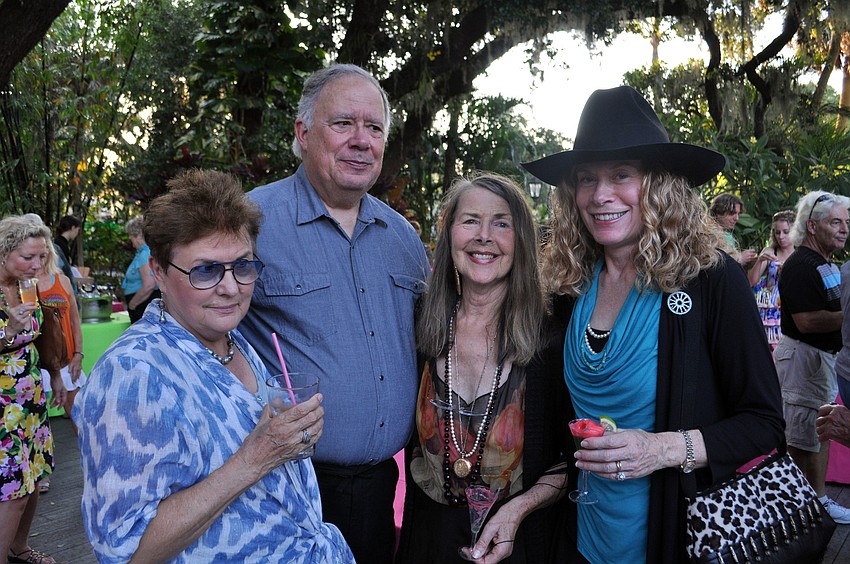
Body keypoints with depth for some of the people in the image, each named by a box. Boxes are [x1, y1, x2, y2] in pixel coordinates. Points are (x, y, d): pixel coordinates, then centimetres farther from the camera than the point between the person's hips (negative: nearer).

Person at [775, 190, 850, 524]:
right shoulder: (800, 265, -19)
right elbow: (806, 321, -26)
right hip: (802, 356, -11)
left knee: (820, 432, 18)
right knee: (800, 440, -1)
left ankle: (818, 499, 30)